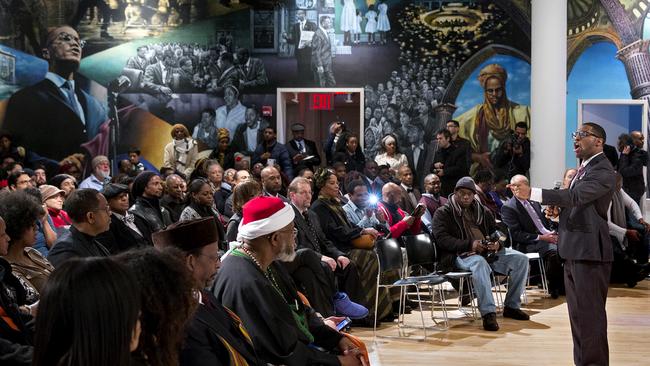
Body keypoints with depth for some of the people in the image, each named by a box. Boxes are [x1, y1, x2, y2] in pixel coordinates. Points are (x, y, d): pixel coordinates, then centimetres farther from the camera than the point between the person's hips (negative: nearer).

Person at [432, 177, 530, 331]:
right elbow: (442, 239, -8)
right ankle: (488, 312, -43)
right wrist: (470, 244, -22)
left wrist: (497, 243, -4)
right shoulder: (443, 213, 6)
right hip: (460, 255, -6)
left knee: (521, 259, -11)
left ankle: (512, 306, -3)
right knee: (479, 263, -40)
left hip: (488, 251, 6)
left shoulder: (482, 211, 23)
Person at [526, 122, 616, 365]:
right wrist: (558, 208, 3)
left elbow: (576, 196, -28)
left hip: (589, 253, -10)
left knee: (590, 314, -5)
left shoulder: (603, 171, -14)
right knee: (577, 314, 16)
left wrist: (533, 193, -34)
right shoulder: (583, 169, 17)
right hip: (573, 251, 10)